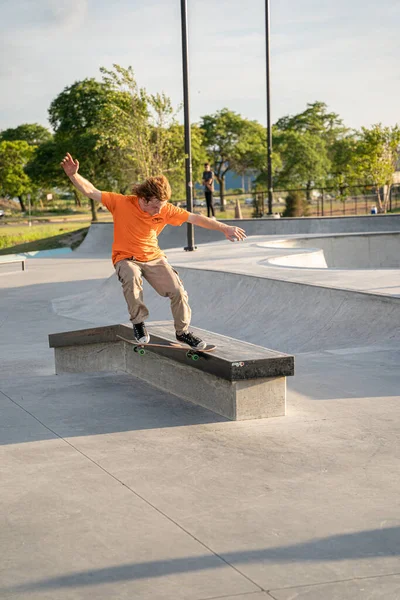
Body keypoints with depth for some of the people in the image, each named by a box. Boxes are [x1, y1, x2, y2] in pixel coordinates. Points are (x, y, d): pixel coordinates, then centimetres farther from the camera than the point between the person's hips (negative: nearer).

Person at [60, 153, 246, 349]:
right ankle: (138, 323, -16)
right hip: (126, 258, -3)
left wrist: (224, 228, -13)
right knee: (132, 278, -37)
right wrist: (73, 175, -33)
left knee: (177, 290, -14)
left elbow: (195, 218, -9)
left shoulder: (166, 209, -10)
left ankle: (183, 331, 10)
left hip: (153, 257, 3)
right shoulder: (122, 203, -16)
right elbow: (91, 192, -17)